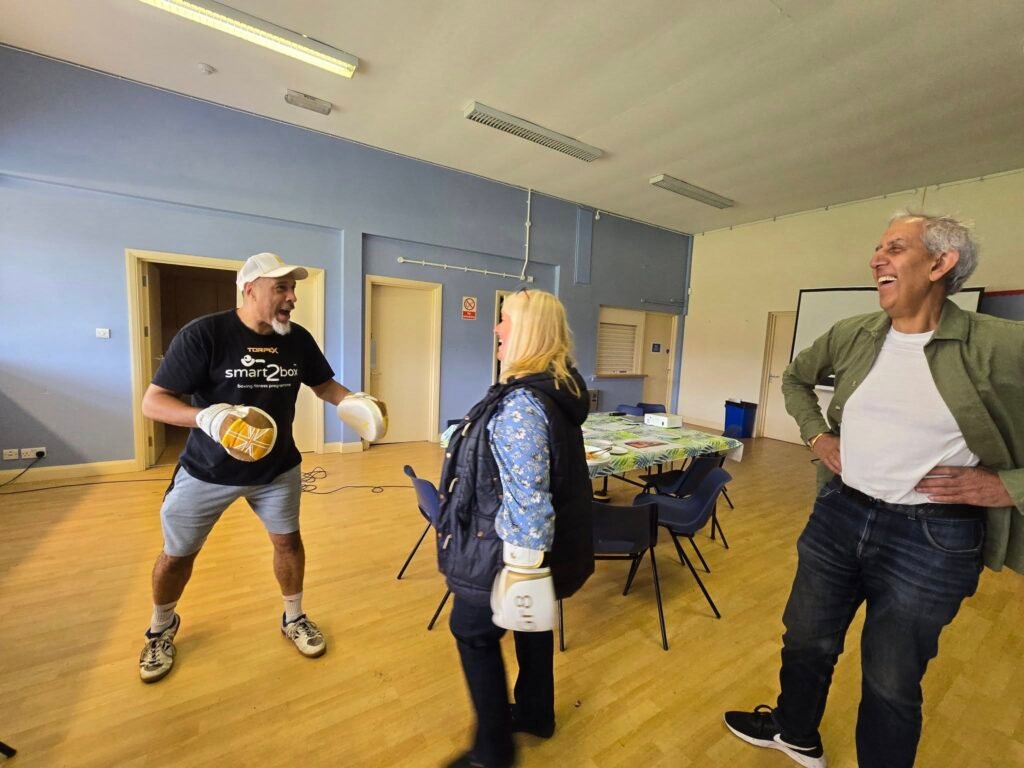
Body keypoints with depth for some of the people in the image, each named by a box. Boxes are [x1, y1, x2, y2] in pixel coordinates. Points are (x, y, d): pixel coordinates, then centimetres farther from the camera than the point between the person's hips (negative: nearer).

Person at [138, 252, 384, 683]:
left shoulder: (298, 339, -9)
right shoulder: (204, 334, -21)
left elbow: (324, 385, 5)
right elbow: (152, 402, -20)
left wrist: (350, 401, -16)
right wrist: (206, 416, -39)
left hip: (277, 467, 3)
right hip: (207, 470, -2)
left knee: (288, 540, 12)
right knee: (177, 554, 14)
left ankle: (294, 619, 36)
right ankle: (161, 631, 45)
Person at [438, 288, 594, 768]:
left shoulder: (521, 403, -29)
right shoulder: (561, 387, 3)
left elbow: (526, 498, -31)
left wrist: (519, 569, -25)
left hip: (512, 549, -9)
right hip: (549, 543, 9)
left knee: (473, 631, 14)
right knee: (531, 621, 26)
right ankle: (535, 713, 50)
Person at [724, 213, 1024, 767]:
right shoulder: (851, 335, -1)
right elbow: (795, 378, 17)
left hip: (931, 537, -4)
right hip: (838, 516, 4)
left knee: (891, 682, 16)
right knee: (807, 641, 22)